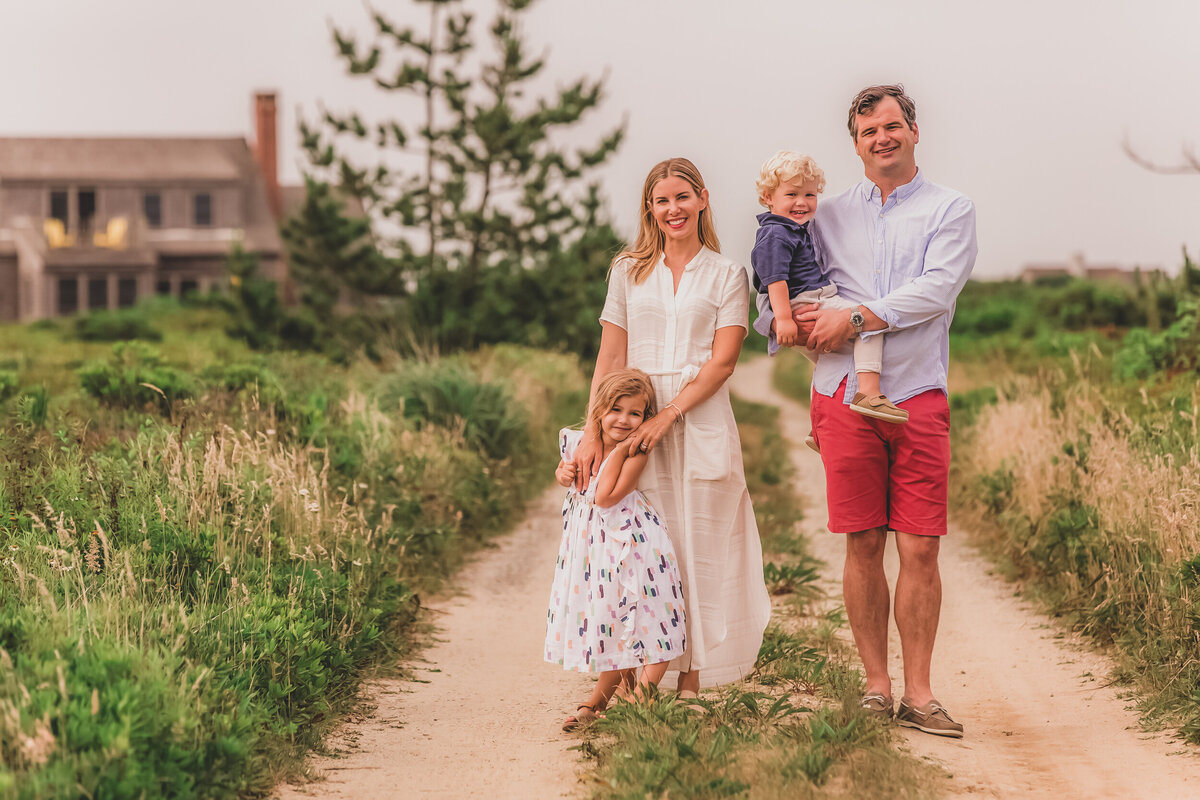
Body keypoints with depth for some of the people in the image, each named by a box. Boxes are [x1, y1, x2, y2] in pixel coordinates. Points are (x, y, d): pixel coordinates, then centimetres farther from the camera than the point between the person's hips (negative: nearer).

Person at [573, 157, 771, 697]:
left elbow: (722, 360, -3)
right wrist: (593, 433, -3)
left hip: (702, 426, -1)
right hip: (635, 427, 2)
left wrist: (668, 415, -13)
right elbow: (611, 358, 8)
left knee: (701, 550, -3)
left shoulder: (726, 275, 7)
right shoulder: (629, 272, 12)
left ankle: (692, 679, 2)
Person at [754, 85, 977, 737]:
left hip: (918, 396, -2)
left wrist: (853, 316, -14)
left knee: (920, 548, -4)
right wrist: (794, 324, -4)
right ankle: (875, 684, 11)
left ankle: (917, 693, 3)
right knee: (863, 544, 2)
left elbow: (936, 290, -8)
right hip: (843, 394, 2)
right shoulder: (827, 217, 16)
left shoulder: (949, 210, 8)